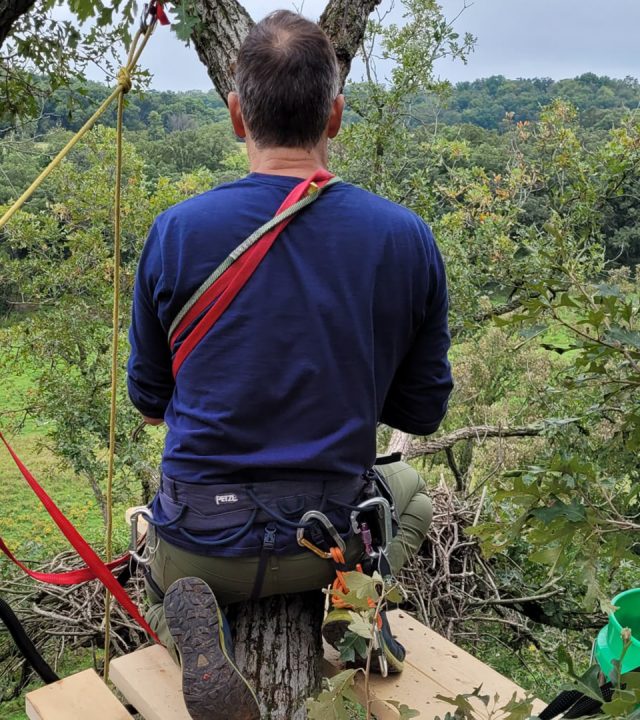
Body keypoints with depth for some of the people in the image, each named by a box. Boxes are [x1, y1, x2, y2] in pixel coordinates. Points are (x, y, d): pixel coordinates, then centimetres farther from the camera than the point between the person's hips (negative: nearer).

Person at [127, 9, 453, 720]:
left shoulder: (176, 232, -13)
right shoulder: (406, 238, -12)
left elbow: (148, 398, 1)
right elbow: (422, 410, -1)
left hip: (199, 542, -1)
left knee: (157, 574, 39)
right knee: (412, 490, 37)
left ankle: (185, 619, 0)